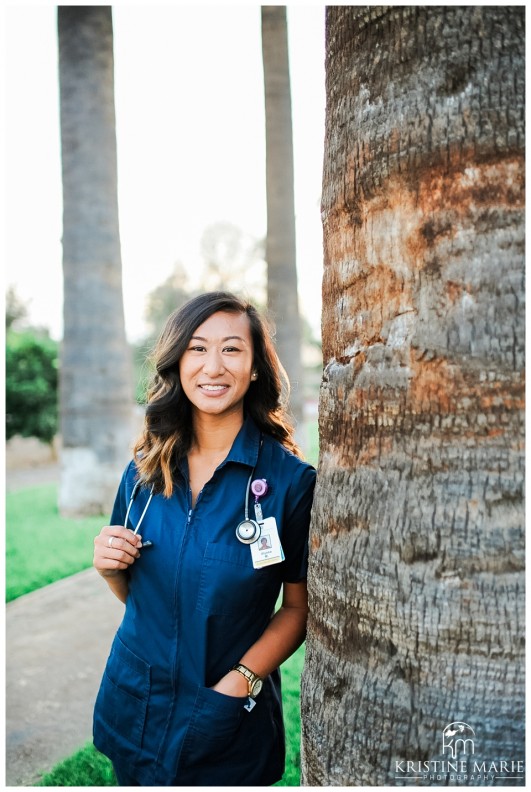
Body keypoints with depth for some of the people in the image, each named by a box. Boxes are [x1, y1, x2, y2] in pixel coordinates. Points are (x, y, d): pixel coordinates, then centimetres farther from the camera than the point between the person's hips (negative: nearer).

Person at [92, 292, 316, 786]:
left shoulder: (290, 479, -15)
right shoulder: (145, 471, -2)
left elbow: (298, 607, -9)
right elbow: (134, 595, 8)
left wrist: (237, 684, -19)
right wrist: (110, 568, -11)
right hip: (134, 713, 4)